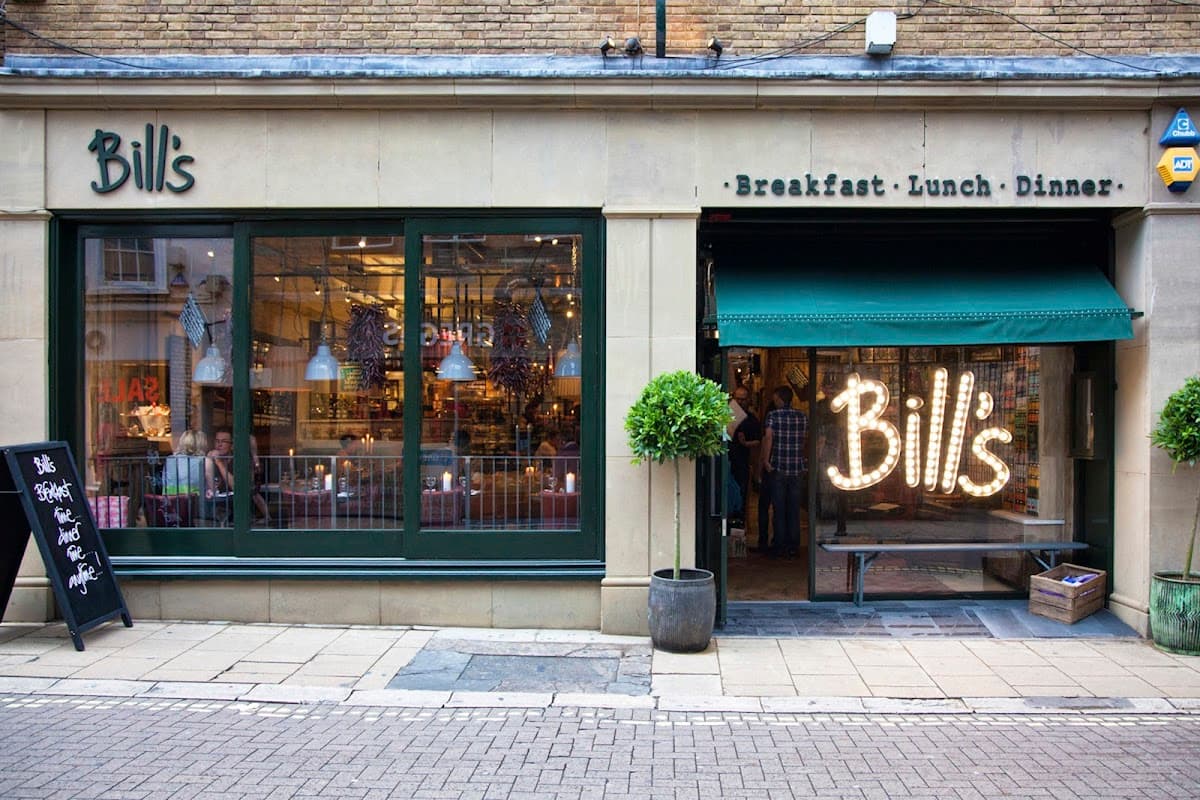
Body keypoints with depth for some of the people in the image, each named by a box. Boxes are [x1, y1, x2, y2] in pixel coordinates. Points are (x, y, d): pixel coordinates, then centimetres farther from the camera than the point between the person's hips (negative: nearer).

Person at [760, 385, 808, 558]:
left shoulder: (773, 415, -7)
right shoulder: (802, 416, 6)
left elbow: (768, 437, -19)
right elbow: (806, 439, 15)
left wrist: (765, 460, -14)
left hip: (778, 468, -3)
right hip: (798, 468, 3)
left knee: (779, 509, 4)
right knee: (794, 509, 9)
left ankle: (780, 546, 6)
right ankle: (793, 546, 11)